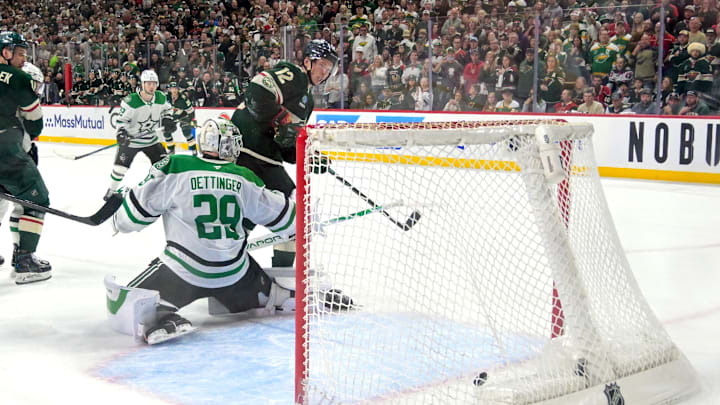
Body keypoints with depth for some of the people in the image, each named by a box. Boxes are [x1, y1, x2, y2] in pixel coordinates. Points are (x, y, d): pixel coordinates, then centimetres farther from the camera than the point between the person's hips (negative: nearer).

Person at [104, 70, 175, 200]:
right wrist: (121, 133, -30)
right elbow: (122, 119, -16)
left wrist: (167, 121, 0)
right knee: (121, 166, -3)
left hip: (151, 139, 4)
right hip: (131, 139, -4)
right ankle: (112, 190, 19)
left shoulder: (161, 98, -8)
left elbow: (166, 109, 14)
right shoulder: (131, 101, -24)